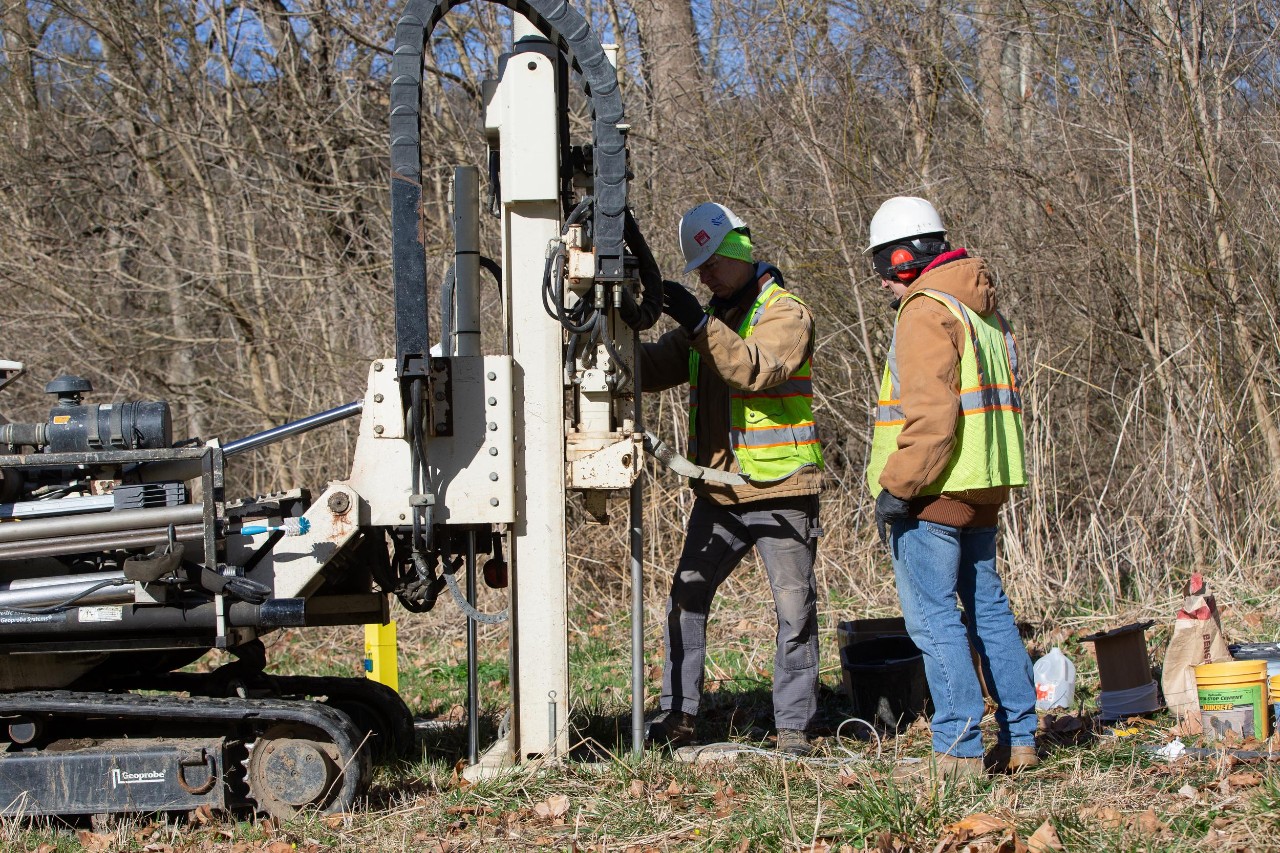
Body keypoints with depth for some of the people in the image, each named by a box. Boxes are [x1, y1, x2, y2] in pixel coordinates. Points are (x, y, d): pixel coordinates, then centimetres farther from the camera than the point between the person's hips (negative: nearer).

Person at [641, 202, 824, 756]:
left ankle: (793, 727, 6)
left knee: (794, 608, -1)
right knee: (686, 598, 1)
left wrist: (700, 324, -30)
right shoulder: (711, 318, 16)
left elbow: (756, 369, -25)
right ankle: (678, 715, 7)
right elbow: (651, 371, 9)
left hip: (779, 490, -6)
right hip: (718, 493, 6)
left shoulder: (786, 313, -6)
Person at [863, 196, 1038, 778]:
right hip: (984, 489, 10)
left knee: (932, 617, -6)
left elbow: (931, 413, -21)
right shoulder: (984, 311, 18)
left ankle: (959, 751, -7)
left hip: (934, 491, -10)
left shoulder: (927, 311, -12)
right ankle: (1019, 739, 19)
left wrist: (896, 486, -18)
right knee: (987, 607, 15)